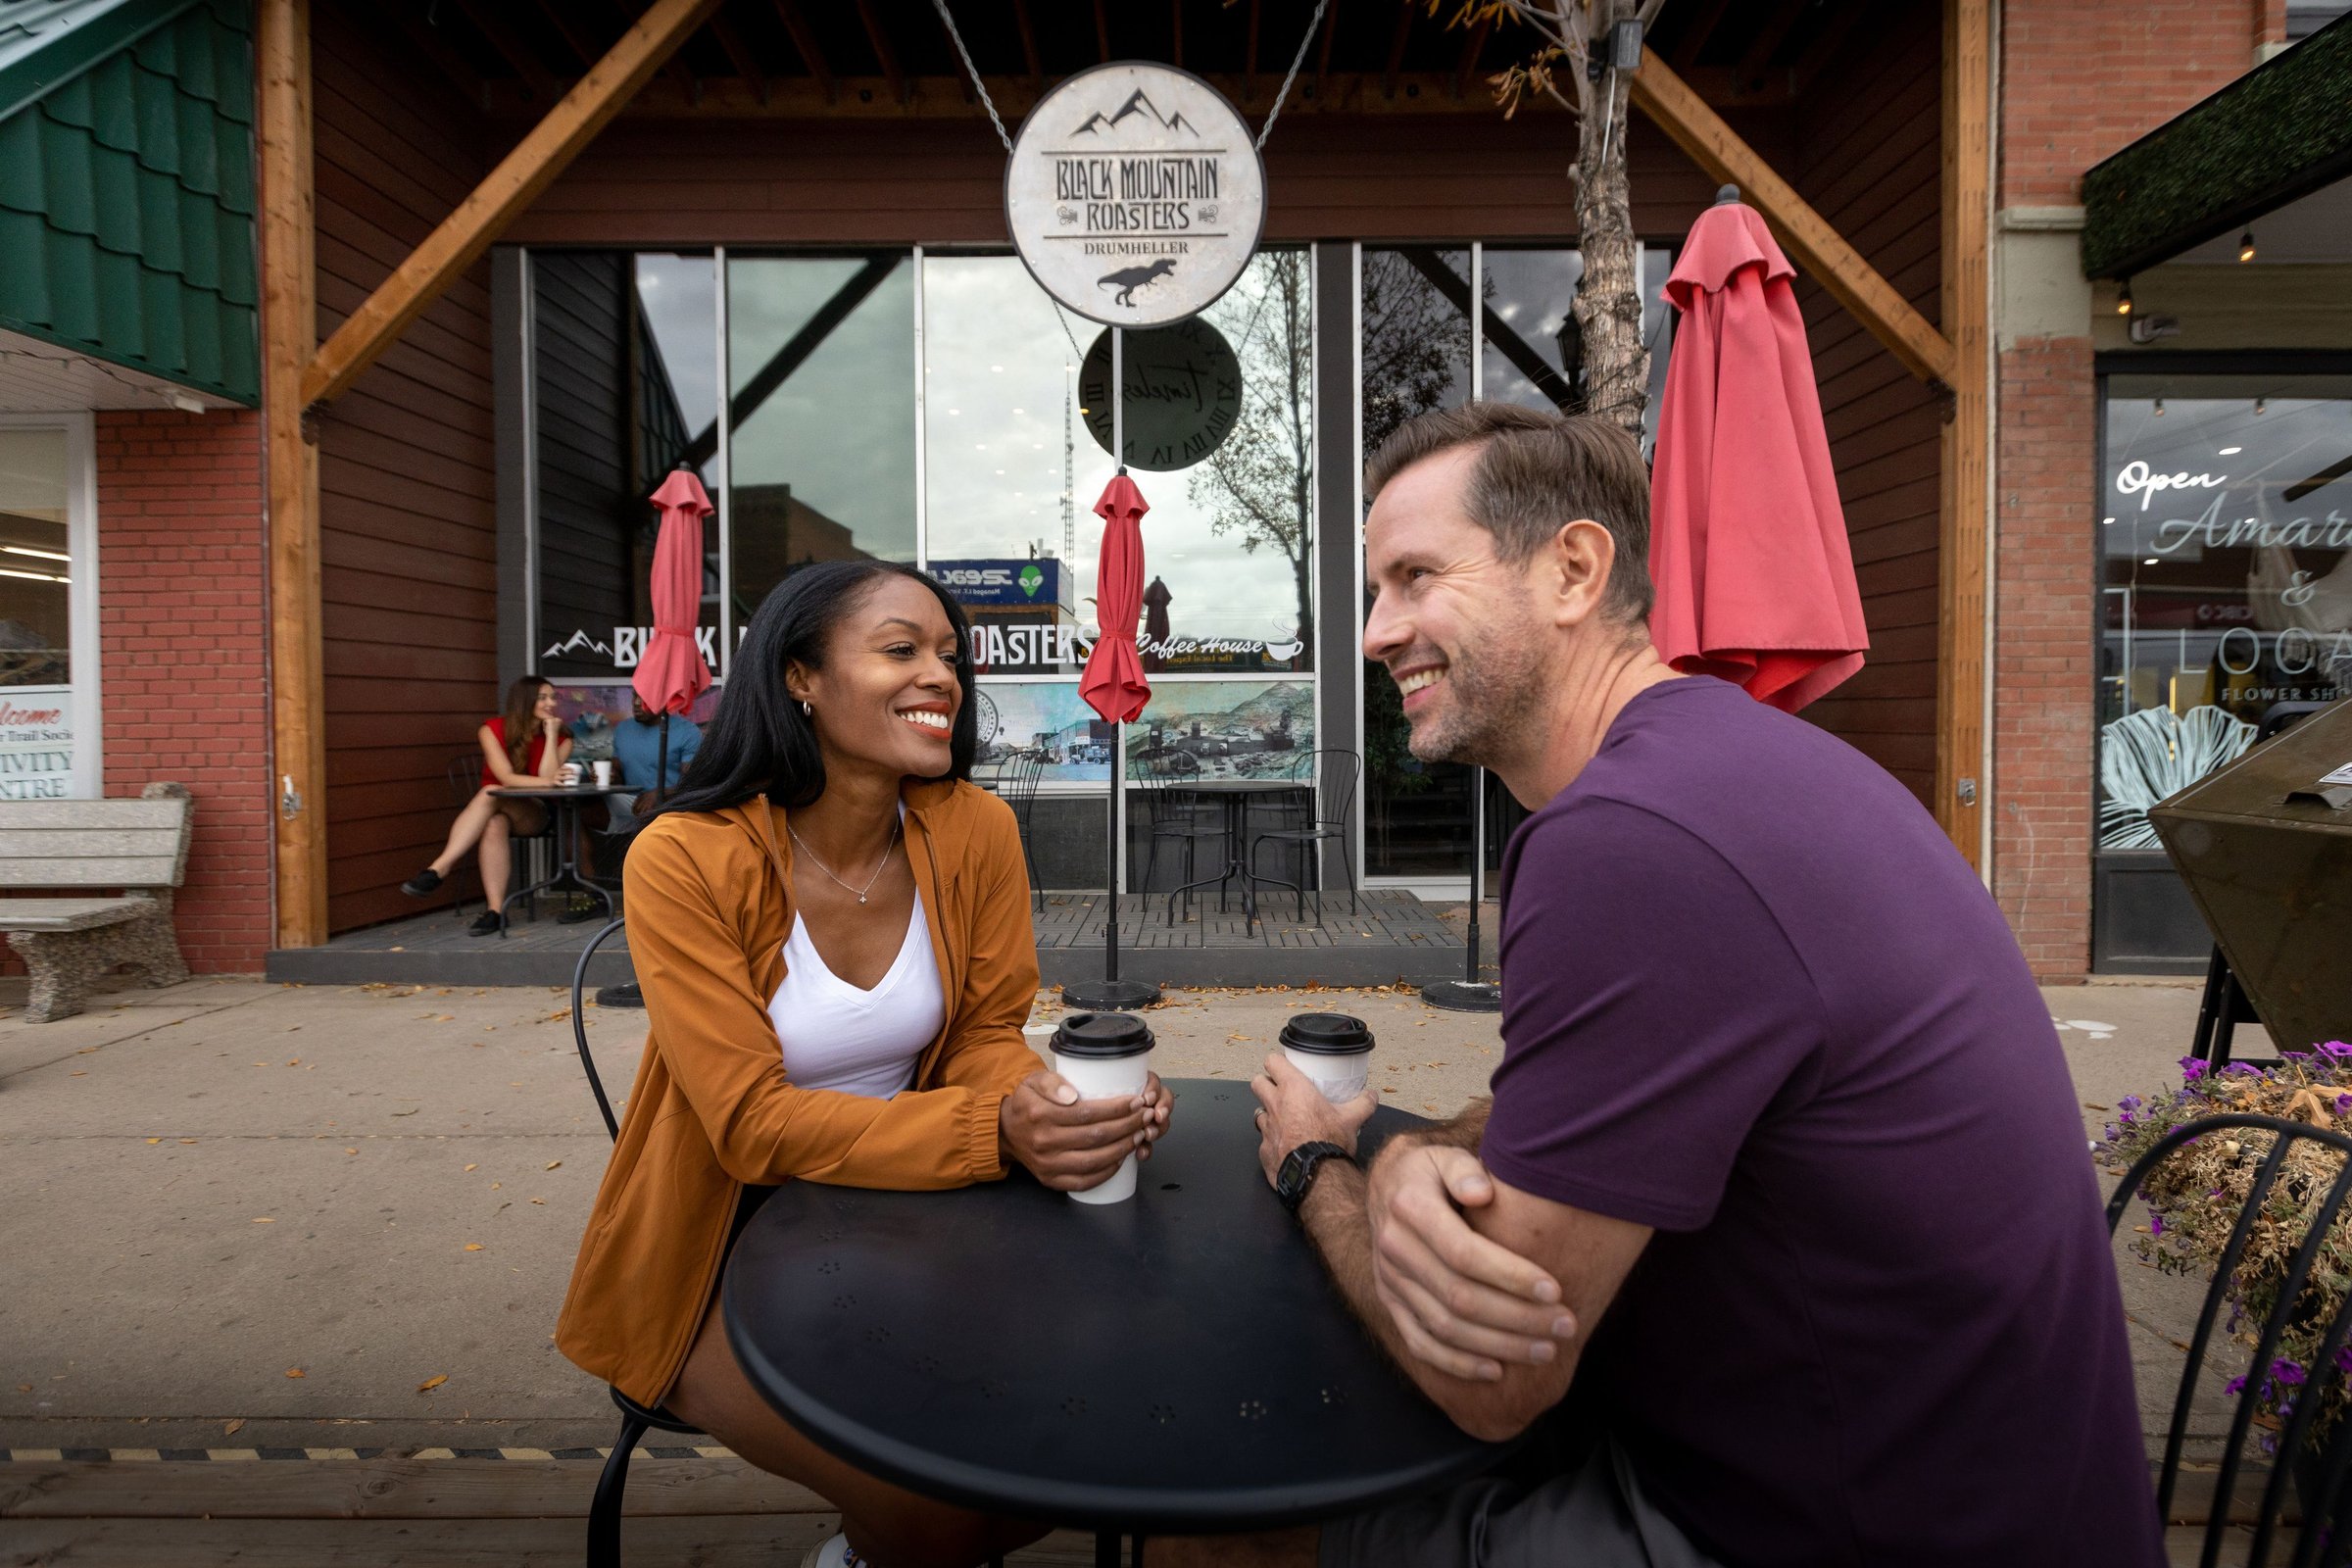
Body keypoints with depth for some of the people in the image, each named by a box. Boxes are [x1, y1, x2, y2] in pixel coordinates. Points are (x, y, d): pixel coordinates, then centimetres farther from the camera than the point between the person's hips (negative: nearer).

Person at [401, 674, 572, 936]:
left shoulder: (561, 737, 0)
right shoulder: (493, 730, -3)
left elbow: (547, 778, -16)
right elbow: (507, 778, -15)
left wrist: (550, 734, -15)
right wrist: (548, 781, -22)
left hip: (534, 814, -1)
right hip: (497, 811, 1)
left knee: (491, 793, -34)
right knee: (495, 824, -38)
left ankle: (439, 869, -39)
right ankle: (494, 910, -42)